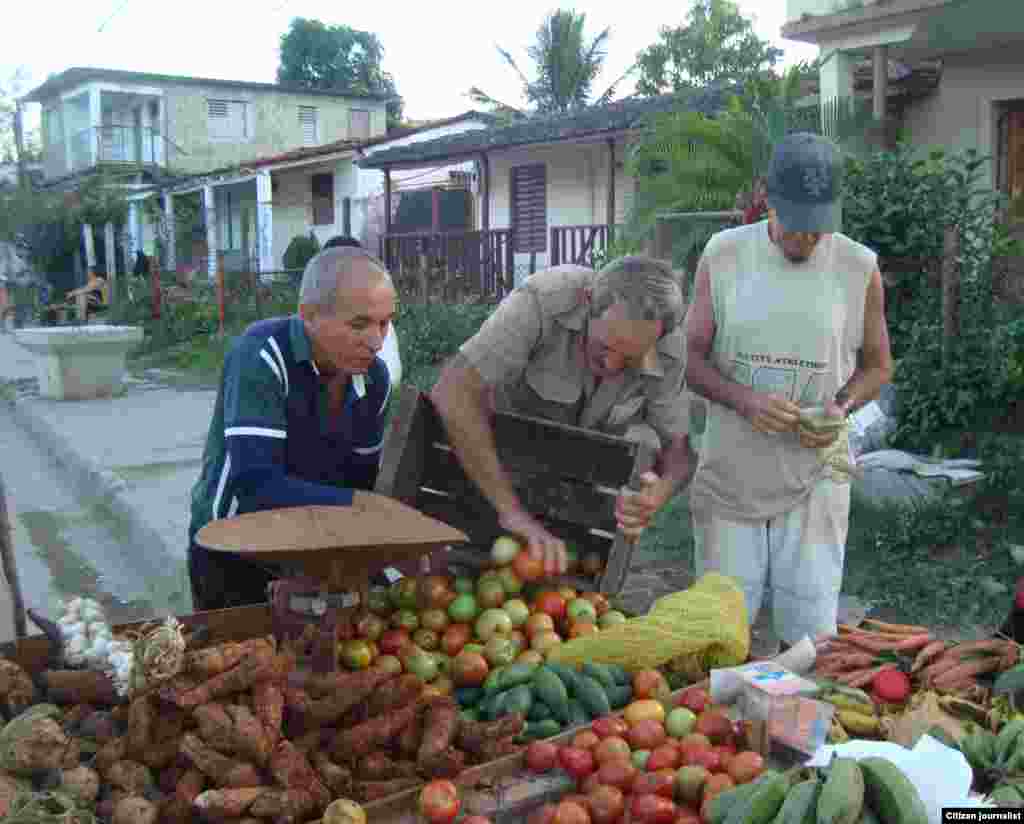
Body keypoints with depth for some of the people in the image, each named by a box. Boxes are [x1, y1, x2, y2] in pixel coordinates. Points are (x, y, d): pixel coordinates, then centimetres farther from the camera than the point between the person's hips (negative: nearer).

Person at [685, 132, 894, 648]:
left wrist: (842, 406, -11)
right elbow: (691, 359, 0)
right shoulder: (723, 255, -2)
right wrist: (744, 399, -18)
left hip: (813, 480, 0)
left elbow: (876, 365, 10)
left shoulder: (859, 267, -1)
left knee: (809, 635, 6)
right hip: (728, 476, 0)